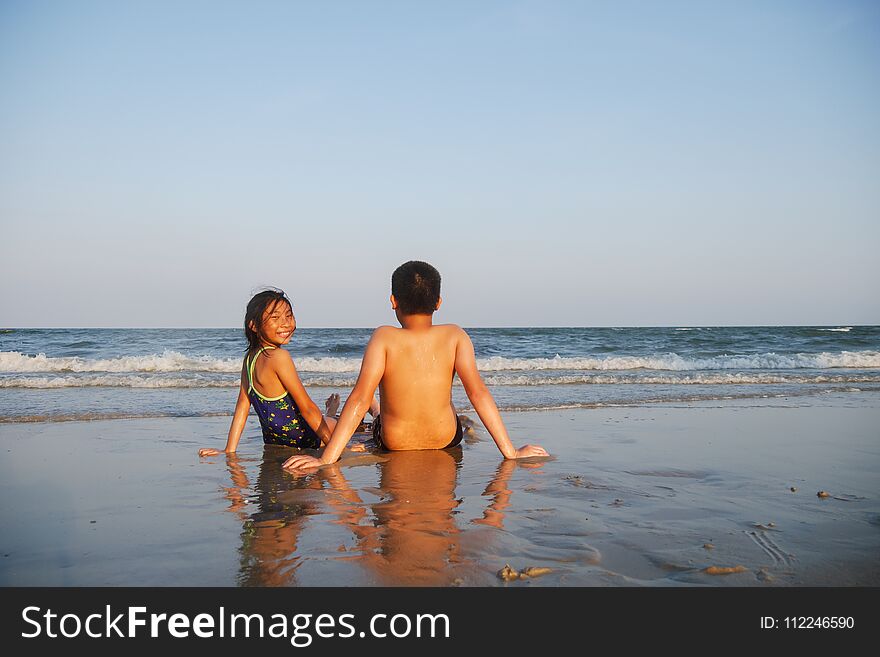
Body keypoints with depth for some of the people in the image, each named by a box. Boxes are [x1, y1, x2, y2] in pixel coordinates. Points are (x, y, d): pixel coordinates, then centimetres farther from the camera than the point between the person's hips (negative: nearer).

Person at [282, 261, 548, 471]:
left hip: (393, 443, -1)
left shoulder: (384, 337, -20)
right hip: (446, 439, 1)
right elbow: (478, 392, -25)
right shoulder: (454, 336, -16)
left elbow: (359, 398, -27)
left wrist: (326, 459, -28)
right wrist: (511, 453, -23)